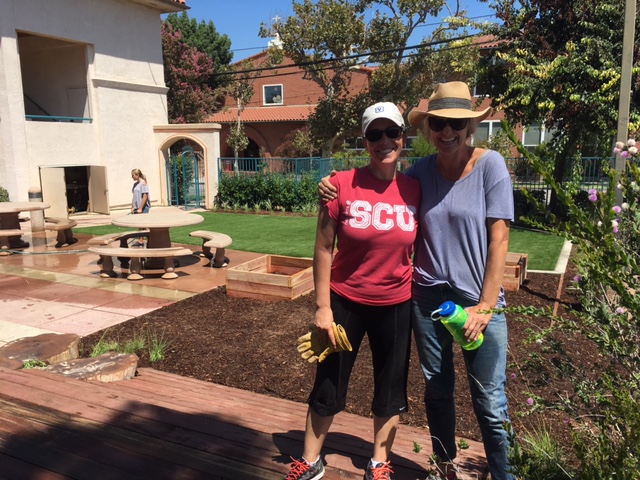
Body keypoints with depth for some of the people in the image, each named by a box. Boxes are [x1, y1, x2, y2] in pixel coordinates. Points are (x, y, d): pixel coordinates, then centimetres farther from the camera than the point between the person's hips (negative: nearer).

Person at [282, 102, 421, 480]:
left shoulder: (415, 190, -6)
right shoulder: (343, 185, -13)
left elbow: (421, 248, 4)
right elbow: (324, 248, -8)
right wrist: (323, 307, -9)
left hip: (396, 305, 2)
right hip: (345, 301, -2)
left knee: (390, 390, 16)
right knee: (328, 385, 14)